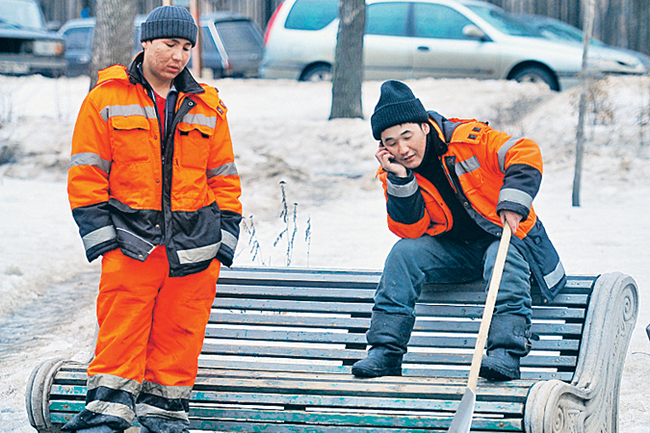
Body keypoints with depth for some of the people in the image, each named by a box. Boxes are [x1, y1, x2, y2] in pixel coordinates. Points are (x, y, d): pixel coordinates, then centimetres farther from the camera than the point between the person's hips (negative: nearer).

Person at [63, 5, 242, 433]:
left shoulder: (207, 107, 11)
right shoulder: (107, 99, 3)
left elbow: (224, 177, 15)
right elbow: (86, 172, 2)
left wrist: (226, 236, 9)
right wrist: (99, 232, -5)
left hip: (194, 240, 2)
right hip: (131, 237, -2)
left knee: (180, 328, 3)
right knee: (121, 326, -6)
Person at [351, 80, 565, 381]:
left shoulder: (466, 139, -16)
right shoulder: (393, 172, -4)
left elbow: (525, 153, -19)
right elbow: (412, 230, -12)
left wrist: (512, 201, -29)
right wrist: (400, 181, -23)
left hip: (504, 237, -4)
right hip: (453, 249, 4)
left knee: (503, 258, -36)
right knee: (404, 252, -20)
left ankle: (505, 353, -47)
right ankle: (386, 351, -24)